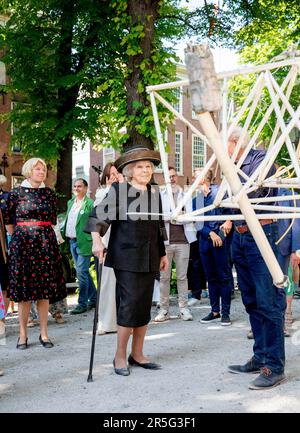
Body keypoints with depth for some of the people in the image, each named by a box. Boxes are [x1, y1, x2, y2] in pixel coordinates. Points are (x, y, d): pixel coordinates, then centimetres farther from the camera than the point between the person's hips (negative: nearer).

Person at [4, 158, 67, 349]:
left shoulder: (50, 194, 8)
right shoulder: (16, 193, 1)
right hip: (23, 244, -2)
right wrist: (20, 238, 9)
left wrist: (43, 236, 12)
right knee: (24, 291, 0)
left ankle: (44, 333, 11)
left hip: (46, 244, 2)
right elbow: (9, 222, 6)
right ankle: (23, 334, 9)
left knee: (45, 290, 3)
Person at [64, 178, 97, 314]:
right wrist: (61, 232, 10)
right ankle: (94, 298, 28)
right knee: (82, 272, 15)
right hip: (72, 241, 8)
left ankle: (82, 303, 1)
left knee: (82, 272, -7)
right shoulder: (70, 202, 14)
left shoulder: (90, 204, -11)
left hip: (83, 242, -8)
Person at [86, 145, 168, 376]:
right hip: (126, 256, -6)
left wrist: (163, 253, 19)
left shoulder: (155, 192, 13)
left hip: (149, 257, 6)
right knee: (130, 303, -8)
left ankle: (137, 354, 20)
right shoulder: (118, 189, -3)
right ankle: (120, 356, 6)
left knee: (145, 304, 8)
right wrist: (96, 239, -22)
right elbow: (99, 213, -9)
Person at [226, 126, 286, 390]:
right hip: (240, 237, 9)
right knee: (252, 301, 12)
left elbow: (251, 192, -20)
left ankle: (275, 367, -4)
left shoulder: (261, 159, -7)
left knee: (268, 301, -8)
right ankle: (260, 358, 22)